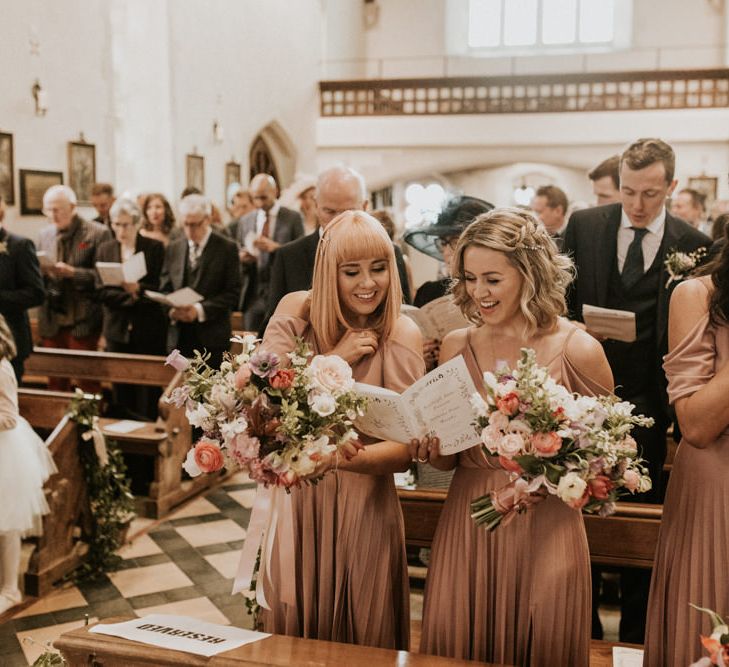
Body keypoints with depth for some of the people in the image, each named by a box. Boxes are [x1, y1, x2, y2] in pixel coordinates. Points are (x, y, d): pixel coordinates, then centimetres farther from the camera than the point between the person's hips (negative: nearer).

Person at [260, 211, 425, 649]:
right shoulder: (296, 312, -5)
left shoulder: (402, 335, -11)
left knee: (364, 639, 12)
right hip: (295, 497, 2)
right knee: (294, 632, 17)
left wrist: (334, 456, -33)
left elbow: (403, 451, -15)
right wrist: (334, 360, -18)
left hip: (365, 503, -2)